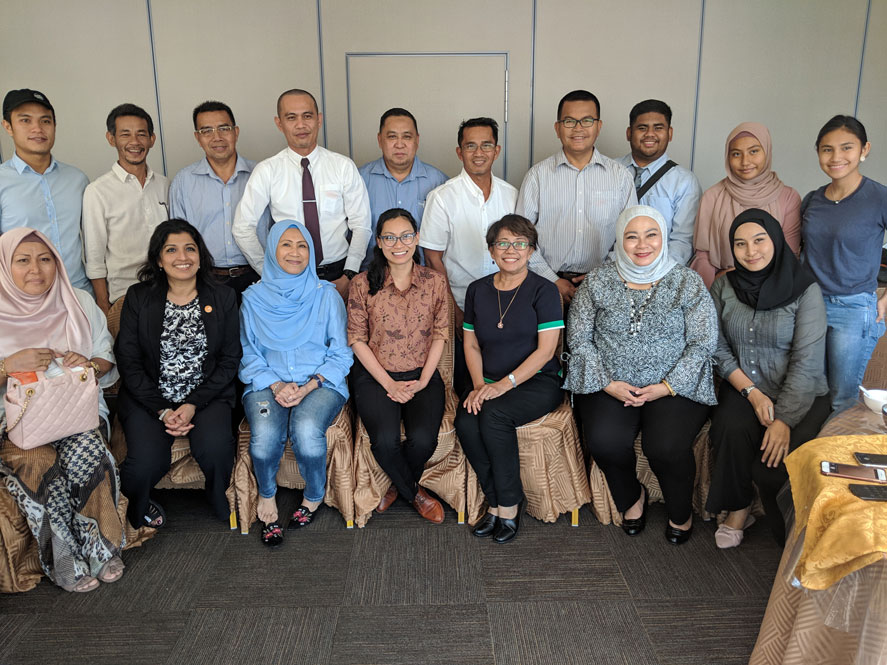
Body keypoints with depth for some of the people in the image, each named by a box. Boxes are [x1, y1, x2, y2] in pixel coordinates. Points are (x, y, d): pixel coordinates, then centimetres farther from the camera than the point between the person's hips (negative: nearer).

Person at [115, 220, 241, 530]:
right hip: (149, 398, 0)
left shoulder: (223, 298, 5)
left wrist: (193, 404, -11)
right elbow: (128, 360, 0)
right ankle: (138, 505, 12)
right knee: (146, 463, -25)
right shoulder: (138, 298, 4)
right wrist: (161, 410, -11)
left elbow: (229, 360, 2)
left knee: (216, 450, -29)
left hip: (206, 396, 0)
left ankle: (219, 503, 5)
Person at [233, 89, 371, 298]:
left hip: (338, 275, 0)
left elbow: (361, 226, 1)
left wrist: (348, 276, -10)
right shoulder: (267, 171, 1)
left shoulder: (344, 166, 2)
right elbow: (243, 228, 0)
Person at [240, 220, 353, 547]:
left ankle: (314, 497, -2)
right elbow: (248, 356, 8)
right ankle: (266, 496, 1)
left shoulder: (326, 296, 7)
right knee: (265, 434, -31)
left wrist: (309, 386, -11)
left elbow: (340, 355, 5)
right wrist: (276, 386, -10)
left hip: (320, 384, -1)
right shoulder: (254, 298, 10)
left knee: (306, 429, -33)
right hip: (268, 383, 1)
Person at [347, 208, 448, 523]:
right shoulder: (363, 284, -2)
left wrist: (422, 381, -8)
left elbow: (441, 335, 4)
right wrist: (389, 383, -10)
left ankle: (397, 485, 12)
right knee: (385, 440, -24)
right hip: (375, 376, -1)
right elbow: (357, 340, -2)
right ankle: (414, 492, 8)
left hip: (422, 375, 1)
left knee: (423, 439, -23)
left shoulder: (435, 282, 2)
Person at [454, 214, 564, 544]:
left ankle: (508, 504, -12)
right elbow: (472, 345, 11)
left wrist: (505, 384, -19)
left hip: (538, 381, -4)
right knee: (466, 423, -25)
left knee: (493, 415, -31)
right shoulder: (477, 290, 11)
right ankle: (497, 502, -7)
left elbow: (545, 350, -10)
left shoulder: (544, 290, -4)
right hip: (489, 382, 4)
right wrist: (479, 385, -6)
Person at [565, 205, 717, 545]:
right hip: (609, 384, 1)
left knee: (667, 446, -26)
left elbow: (703, 343, -2)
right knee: (604, 440, -26)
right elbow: (579, 337, 3)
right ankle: (631, 496, 10)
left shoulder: (688, 282, 1)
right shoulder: (598, 281, 3)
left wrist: (666, 387, -12)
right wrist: (607, 383, -9)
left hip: (674, 386, -1)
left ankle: (680, 511, 10)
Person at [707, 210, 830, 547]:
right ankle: (738, 509, -5)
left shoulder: (805, 290, -8)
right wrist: (752, 393, -12)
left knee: (773, 465, -26)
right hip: (742, 389, 3)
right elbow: (718, 349, 1)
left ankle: (789, 536, 4)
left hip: (799, 397, -2)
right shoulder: (723, 287, 3)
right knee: (732, 429, -30)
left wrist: (784, 420, -22)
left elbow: (806, 362, -14)